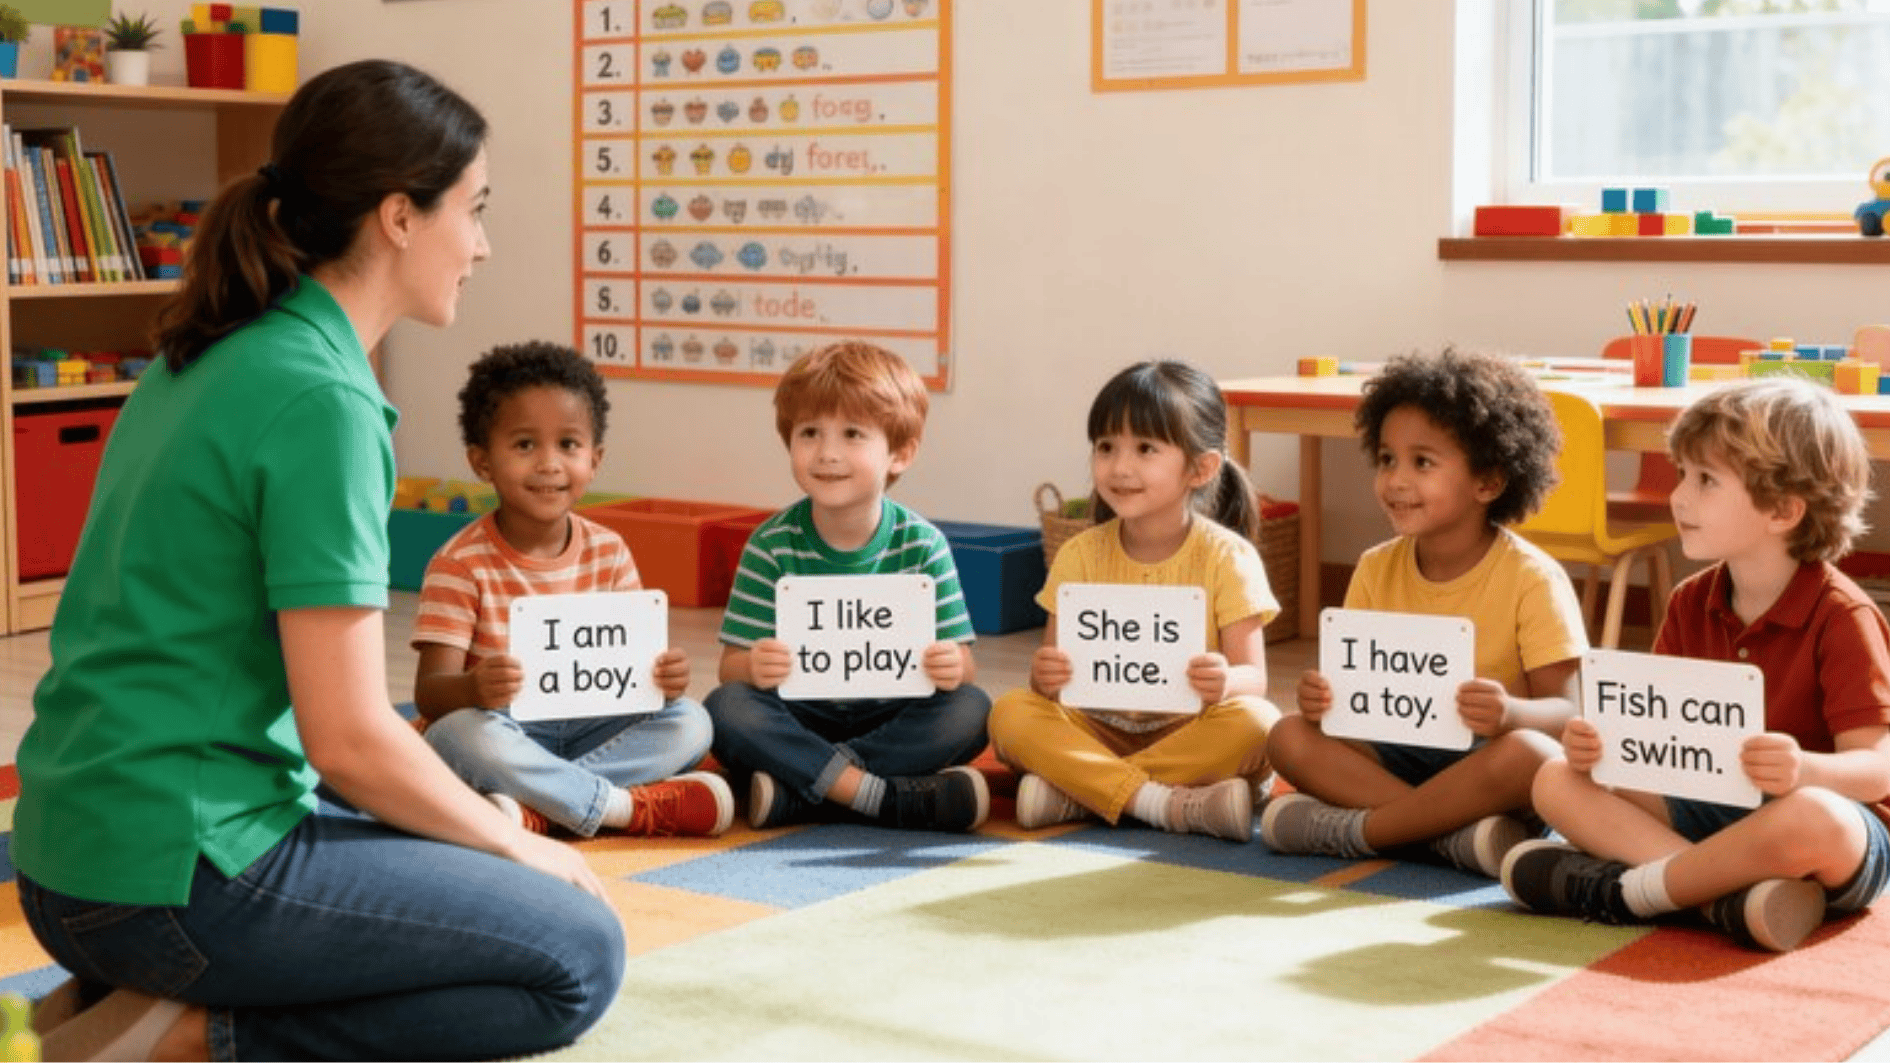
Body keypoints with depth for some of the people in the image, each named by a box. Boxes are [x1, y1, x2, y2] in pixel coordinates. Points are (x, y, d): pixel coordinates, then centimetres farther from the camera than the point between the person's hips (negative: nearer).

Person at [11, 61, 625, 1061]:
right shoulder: (321, 398, -18)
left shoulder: (205, 358, 10)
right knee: (579, 959, 1)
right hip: (175, 868, -9)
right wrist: (519, 846, -1)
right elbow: (350, 739, -19)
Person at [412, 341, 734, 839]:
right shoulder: (460, 564, -11)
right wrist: (474, 688, -41)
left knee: (690, 723, -16)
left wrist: (662, 676, -23)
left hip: (585, 729, 5)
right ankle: (628, 805, -26)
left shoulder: (608, 552, 4)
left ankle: (536, 808, -29)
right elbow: (430, 693, -16)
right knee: (459, 732, -36)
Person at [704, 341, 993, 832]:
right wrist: (753, 668, -32)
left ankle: (796, 786, -27)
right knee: (725, 708, -29)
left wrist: (951, 668, -30)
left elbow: (961, 659, -5)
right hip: (798, 717, -1)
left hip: (892, 721, 1)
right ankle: (894, 798, -31)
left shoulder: (922, 545, -4)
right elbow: (733, 661, -7)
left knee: (970, 710, -26)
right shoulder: (773, 544, -5)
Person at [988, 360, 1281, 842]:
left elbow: (1254, 677, -11)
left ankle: (1078, 791, -26)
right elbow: (1056, 659, -1)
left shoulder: (1227, 557, -7)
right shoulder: (1080, 555, 1)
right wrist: (1044, 674, -27)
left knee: (1254, 721, -32)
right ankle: (1171, 804, -31)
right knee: (1011, 713, -23)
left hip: (1189, 736, -2)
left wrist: (1226, 682, -36)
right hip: (1100, 729, 2)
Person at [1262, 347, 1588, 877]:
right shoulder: (1376, 570, 4)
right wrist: (1324, 696, -19)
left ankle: (1352, 830, -24)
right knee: (1291, 737, -17)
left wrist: (1511, 712, -37)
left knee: (1527, 753, -37)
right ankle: (1456, 832, -27)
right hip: (1400, 757, 5)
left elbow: (1566, 709, -14)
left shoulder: (1531, 578, -10)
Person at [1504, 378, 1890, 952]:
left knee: (1812, 819, -42)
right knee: (1557, 781, -9)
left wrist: (1807, 770, -41)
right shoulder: (1692, 603, 6)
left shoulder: (1841, 617, -14)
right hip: (1710, 811, 7)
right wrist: (1600, 742, -18)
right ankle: (1731, 896, -28)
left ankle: (1624, 891, -23)